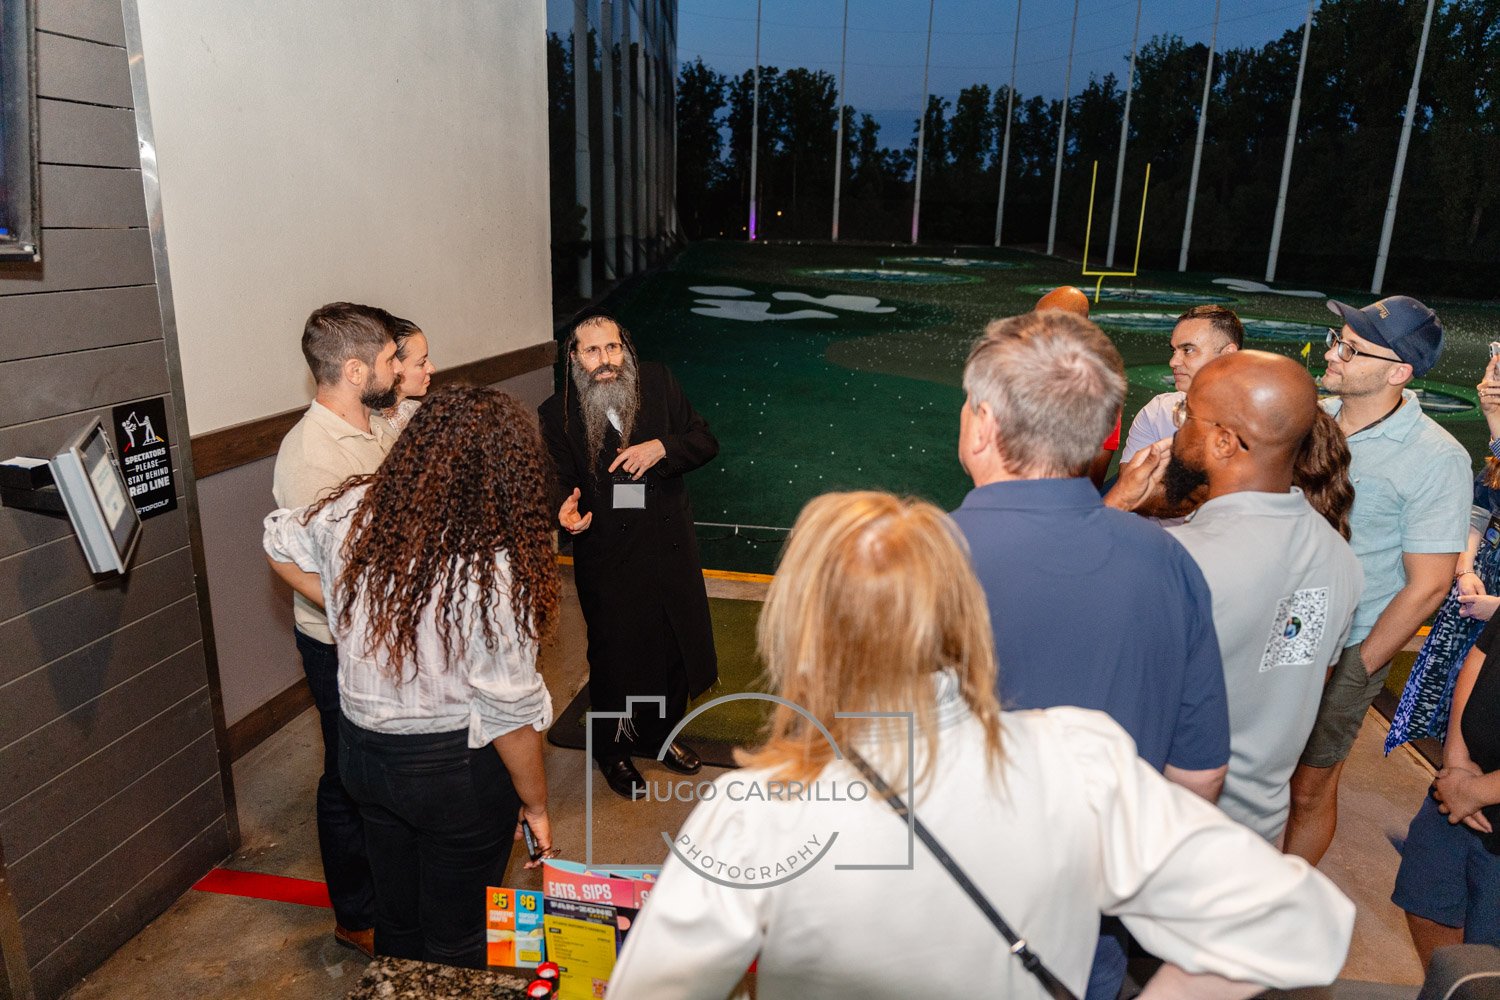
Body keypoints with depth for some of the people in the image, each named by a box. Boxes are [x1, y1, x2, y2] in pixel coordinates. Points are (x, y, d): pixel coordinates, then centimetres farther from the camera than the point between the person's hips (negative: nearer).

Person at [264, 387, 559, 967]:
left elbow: (281, 544, 13)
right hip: (453, 769, -5)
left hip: (361, 751, 6)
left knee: (395, 917, 28)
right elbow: (510, 712, -20)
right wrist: (535, 804, -6)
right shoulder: (490, 569, -27)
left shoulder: (353, 511, -10)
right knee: (456, 939, 18)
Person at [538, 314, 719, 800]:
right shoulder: (557, 414, -8)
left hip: (671, 546, 3)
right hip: (608, 557, -3)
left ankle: (660, 734, 43)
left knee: (676, 644, 16)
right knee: (615, 657, 10)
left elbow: (705, 441, 0)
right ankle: (613, 752, 36)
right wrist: (566, 508, -28)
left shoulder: (659, 384, -2)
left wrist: (662, 447, -19)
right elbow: (560, 481, -6)